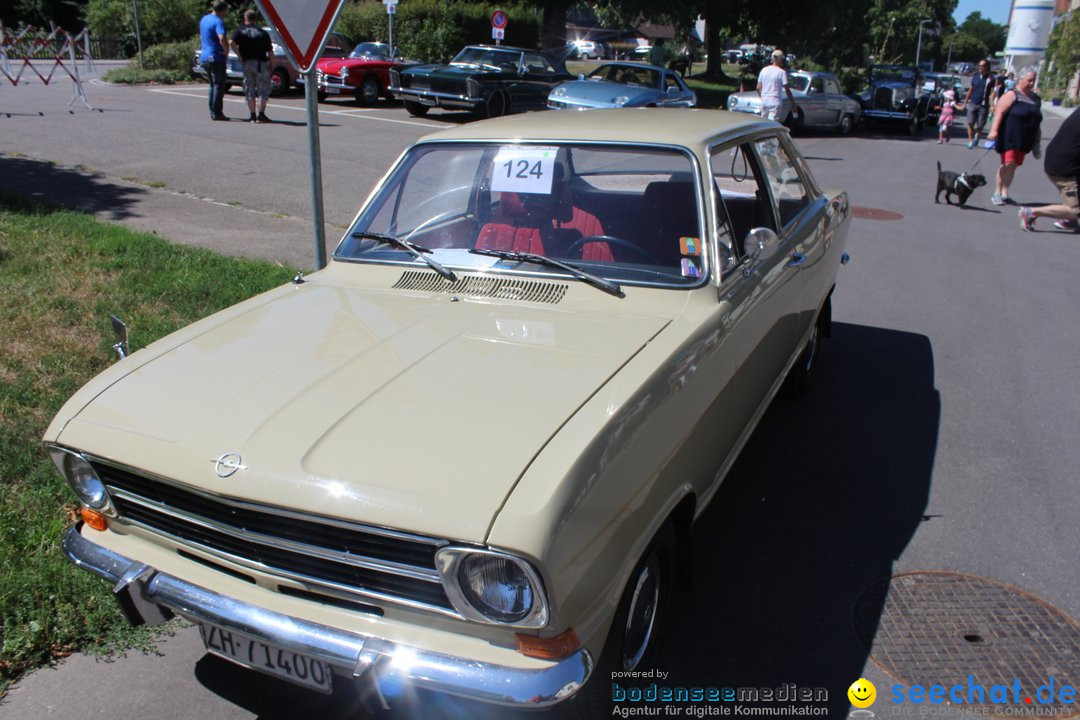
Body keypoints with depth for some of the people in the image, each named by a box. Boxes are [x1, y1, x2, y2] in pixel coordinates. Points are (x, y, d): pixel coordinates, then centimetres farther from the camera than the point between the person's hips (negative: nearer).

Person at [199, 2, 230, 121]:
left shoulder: (204, 19, 14)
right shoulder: (218, 21, -16)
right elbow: (222, 39, -31)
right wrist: (227, 51, -17)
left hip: (204, 57, 9)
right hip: (216, 58, -9)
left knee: (213, 85, 17)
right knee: (219, 86, -3)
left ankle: (212, 112, 18)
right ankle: (216, 113, -5)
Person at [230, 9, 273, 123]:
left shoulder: (239, 31, 3)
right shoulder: (263, 33, 4)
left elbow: (232, 42, -14)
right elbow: (270, 52, 0)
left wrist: (240, 56, -5)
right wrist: (272, 65, 10)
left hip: (247, 63, 1)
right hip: (261, 63, -1)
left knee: (249, 90, 9)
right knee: (263, 89, 6)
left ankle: (252, 116, 7)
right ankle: (261, 114, -2)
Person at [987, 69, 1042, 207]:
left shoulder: (1036, 99, 15)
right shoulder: (1012, 95, -5)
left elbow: (1037, 120, 21)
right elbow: (1000, 112, -14)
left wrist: (1037, 141, 20)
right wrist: (994, 130, -26)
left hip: (1024, 140, 6)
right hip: (1009, 137, -6)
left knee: (1014, 165, 8)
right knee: (1008, 163, -13)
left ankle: (1004, 193, 15)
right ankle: (997, 193, -3)